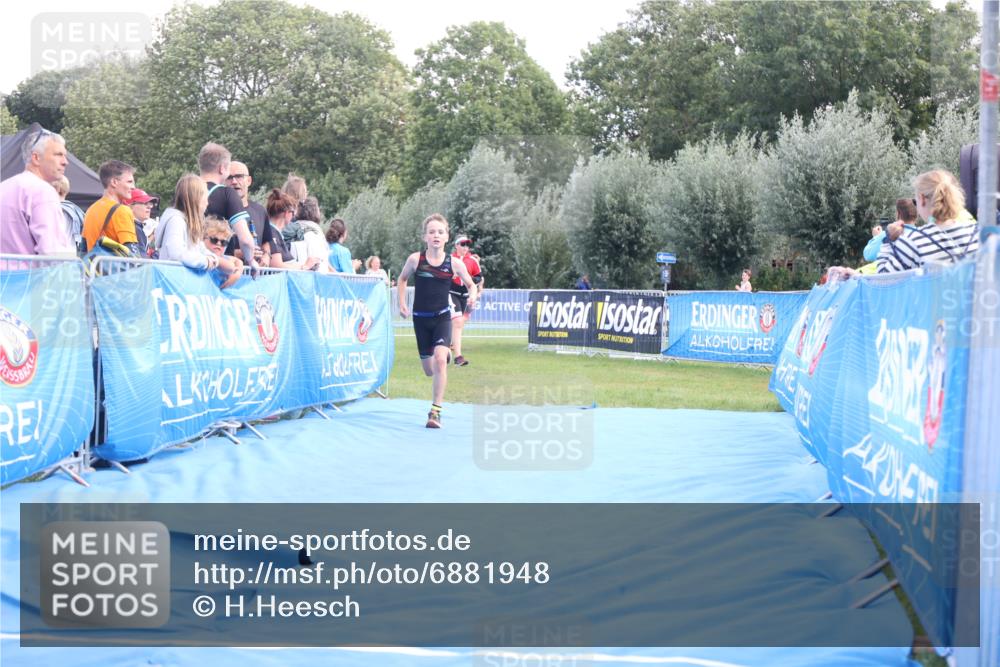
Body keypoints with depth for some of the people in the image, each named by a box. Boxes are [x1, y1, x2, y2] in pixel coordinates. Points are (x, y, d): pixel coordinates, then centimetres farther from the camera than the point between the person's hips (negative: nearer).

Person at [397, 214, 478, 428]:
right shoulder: (415, 259, -6)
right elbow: (402, 279, 13)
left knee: (440, 360, -23)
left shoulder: (454, 264, -6)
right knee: (429, 370, 10)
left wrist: (472, 295, -13)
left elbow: (470, 284, 8)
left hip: (442, 318, -1)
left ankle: (435, 412, -17)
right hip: (421, 319, 2)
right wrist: (402, 304, 5)